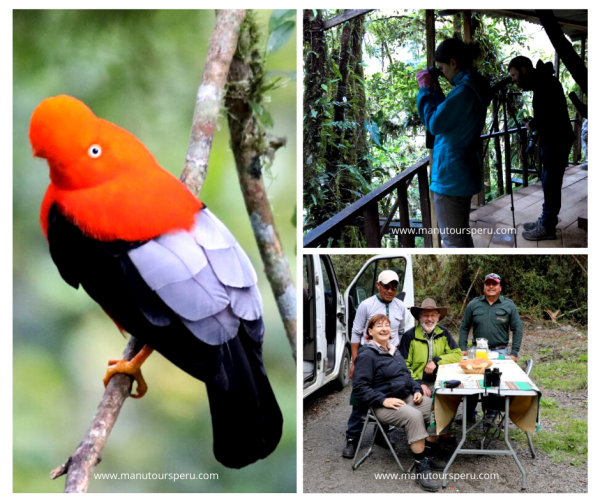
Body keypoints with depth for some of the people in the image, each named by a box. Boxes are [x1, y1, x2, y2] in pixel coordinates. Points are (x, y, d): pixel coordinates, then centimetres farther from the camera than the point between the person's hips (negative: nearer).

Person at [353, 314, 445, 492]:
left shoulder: (393, 350, 16)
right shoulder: (367, 355, -11)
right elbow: (359, 387, -17)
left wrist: (417, 390, 6)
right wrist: (384, 400, -24)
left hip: (407, 397, 8)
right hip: (384, 405, -8)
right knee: (414, 416, -34)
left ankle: (430, 455, -1)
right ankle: (421, 468, -29)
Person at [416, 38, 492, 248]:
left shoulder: (463, 91, -22)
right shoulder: (475, 87, 10)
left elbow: (435, 123, -18)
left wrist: (426, 90, -8)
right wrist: (432, 89, 8)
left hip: (451, 175, -11)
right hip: (463, 171, 11)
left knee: (453, 241, -1)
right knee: (462, 234, 21)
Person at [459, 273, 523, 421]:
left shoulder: (509, 306, 3)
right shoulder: (474, 305, 5)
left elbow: (517, 329, 4)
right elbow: (464, 327, 8)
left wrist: (514, 353, -2)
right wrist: (462, 348, 0)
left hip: (500, 352, -1)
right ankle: (469, 415, 11)